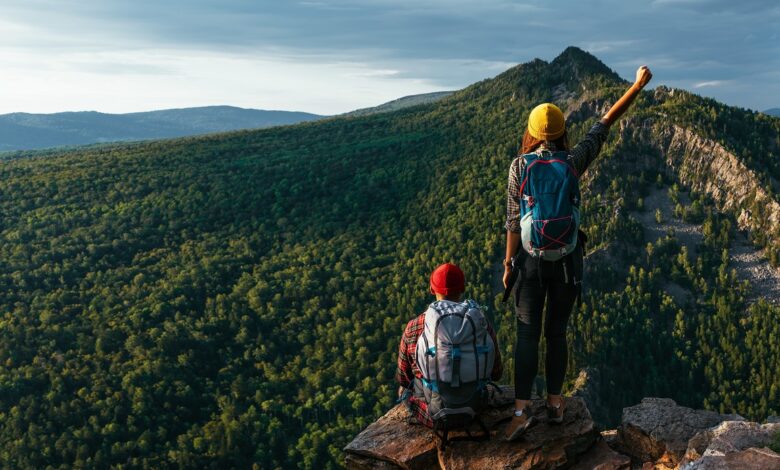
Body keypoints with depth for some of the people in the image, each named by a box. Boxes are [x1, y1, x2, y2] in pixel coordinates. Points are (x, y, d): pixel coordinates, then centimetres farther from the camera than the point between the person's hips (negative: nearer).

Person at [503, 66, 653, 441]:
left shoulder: (519, 166, -9)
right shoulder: (573, 162, -7)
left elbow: (514, 222, -8)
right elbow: (605, 124, 3)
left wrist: (508, 263, 0)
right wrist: (637, 86, 13)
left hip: (530, 259, -1)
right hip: (566, 260, 1)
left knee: (527, 335, 2)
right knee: (557, 331, 15)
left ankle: (521, 409, -10)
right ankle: (555, 402, 22)